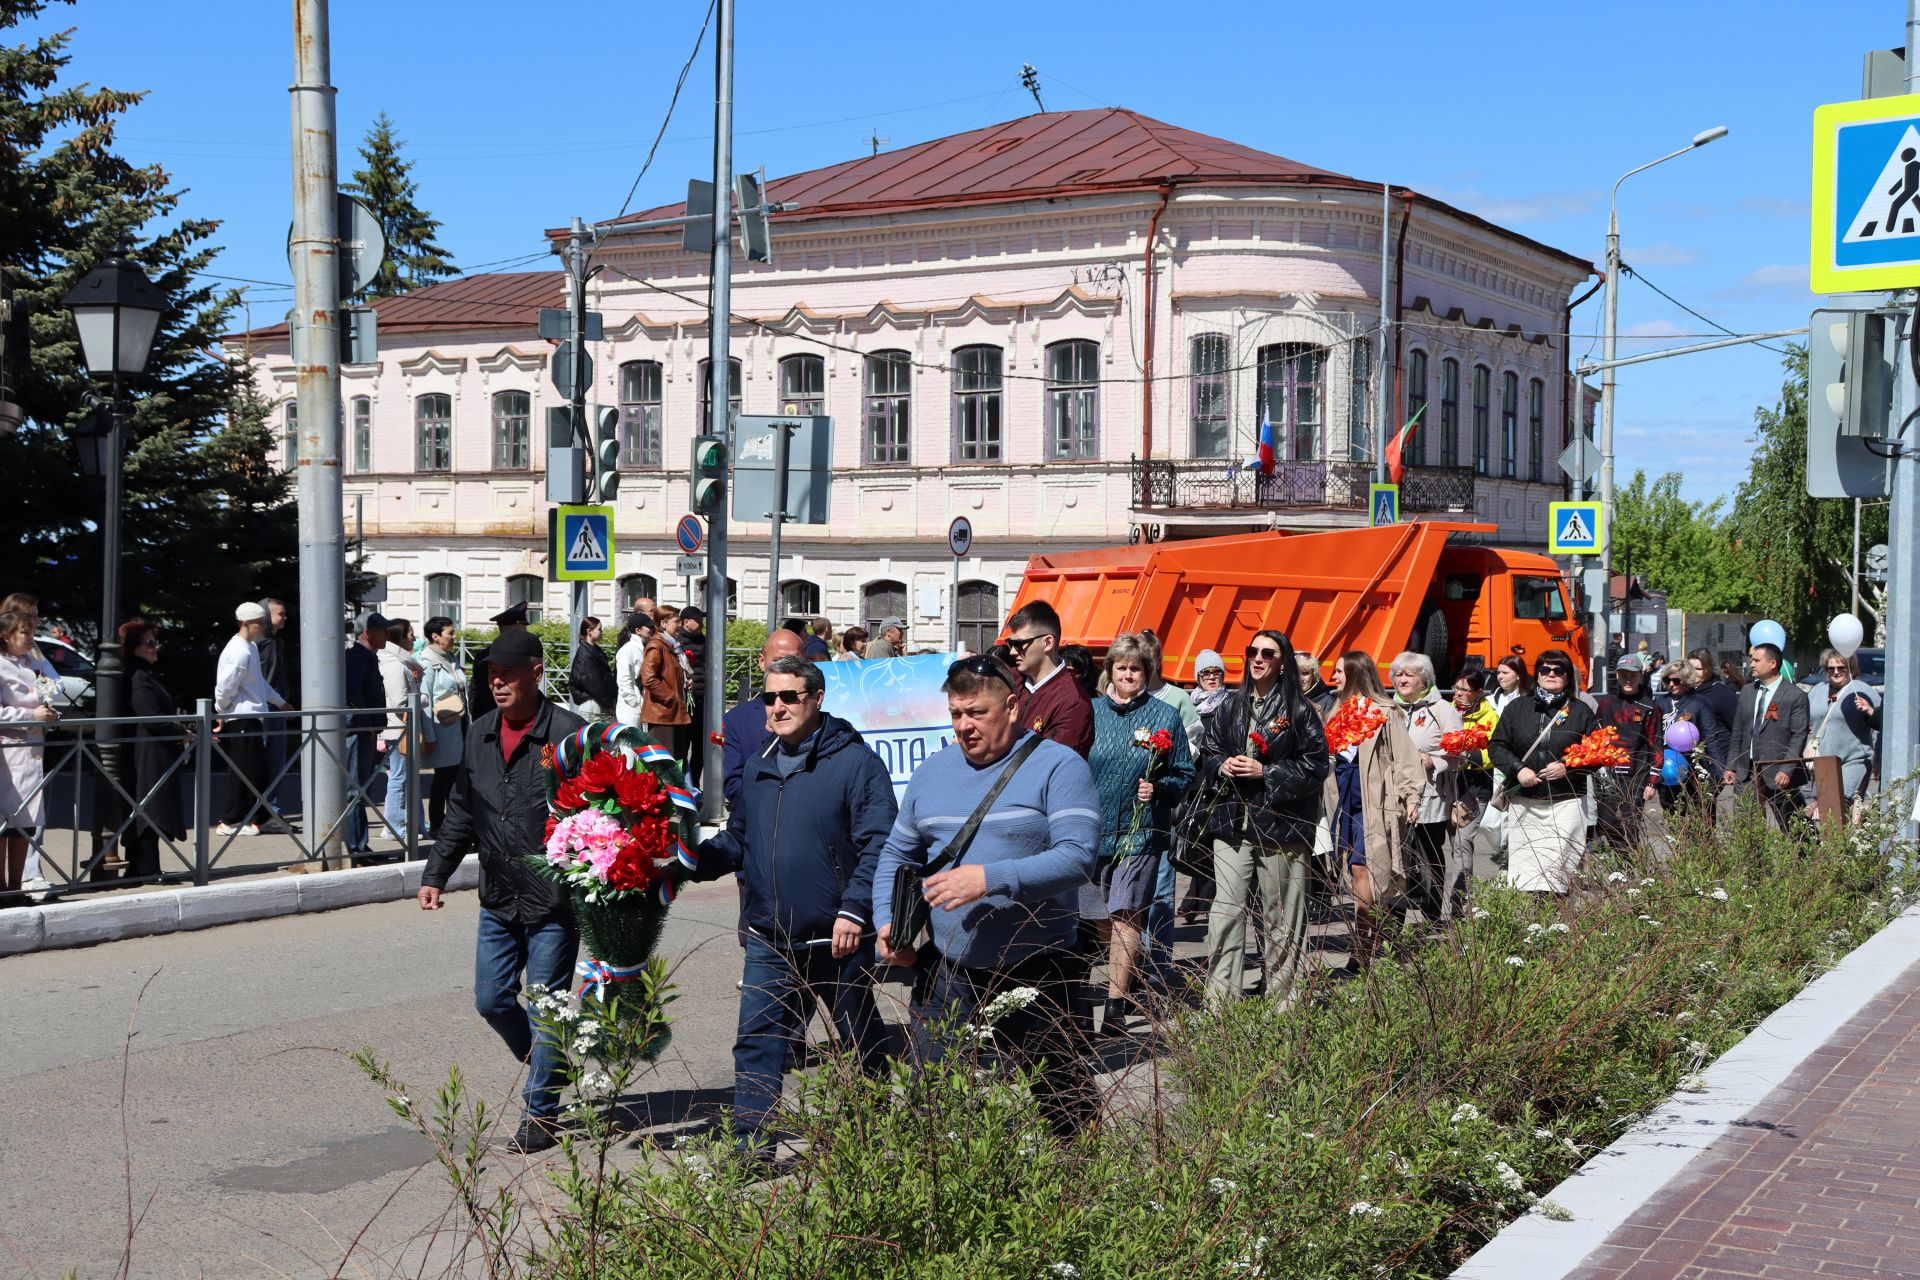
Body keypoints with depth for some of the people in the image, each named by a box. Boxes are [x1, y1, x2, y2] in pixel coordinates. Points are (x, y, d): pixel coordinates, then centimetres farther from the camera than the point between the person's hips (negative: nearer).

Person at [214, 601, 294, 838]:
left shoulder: (250, 647, 14)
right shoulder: (239, 651, -18)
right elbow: (225, 687, -20)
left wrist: (280, 702, 29)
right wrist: (222, 715, -8)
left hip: (250, 718, 10)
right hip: (240, 720, -10)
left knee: (258, 770, 13)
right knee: (242, 770, -4)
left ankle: (264, 817, 20)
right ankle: (231, 822, 3)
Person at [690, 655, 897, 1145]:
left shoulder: (855, 761, -9)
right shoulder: (759, 766, 11)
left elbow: (878, 843, -14)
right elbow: (736, 840, 19)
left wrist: (854, 908, -21)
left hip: (838, 939, -5)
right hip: (768, 941, 5)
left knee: (860, 1044, 11)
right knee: (757, 1044, 2)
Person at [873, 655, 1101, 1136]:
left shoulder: (1058, 766, -6)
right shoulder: (933, 770, 11)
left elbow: (1078, 858, -18)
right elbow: (896, 855, 19)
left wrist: (990, 879, -26)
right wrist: (887, 921, 2)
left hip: (1035, 973, -4)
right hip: (947, 970, 4)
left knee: (1062, 1097, 6)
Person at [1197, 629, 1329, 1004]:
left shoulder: (1299, 711, -1)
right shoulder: (1231, 707, 13)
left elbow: (1315, 766, -5)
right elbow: (1207, 752, 19)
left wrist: (1265, 772, -13)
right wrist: (1222, 765, -3)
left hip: (1280, 823, -4)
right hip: (1232, 821, 4)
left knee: (1281, 915, 2)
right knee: (1226, 909, -3)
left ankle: (1282, 997, 12)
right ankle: (1220, 996, -1)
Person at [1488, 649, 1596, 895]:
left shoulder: (1581, 711, 7)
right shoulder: (1517, 707, 11)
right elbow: (1496, 745, 8)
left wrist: (1568, 768, -11)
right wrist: (1518, 769, -8)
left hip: (1566, 802, -2)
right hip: (1524, 802, 2)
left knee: (1558, 867, -10)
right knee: (1523, 868, 0)